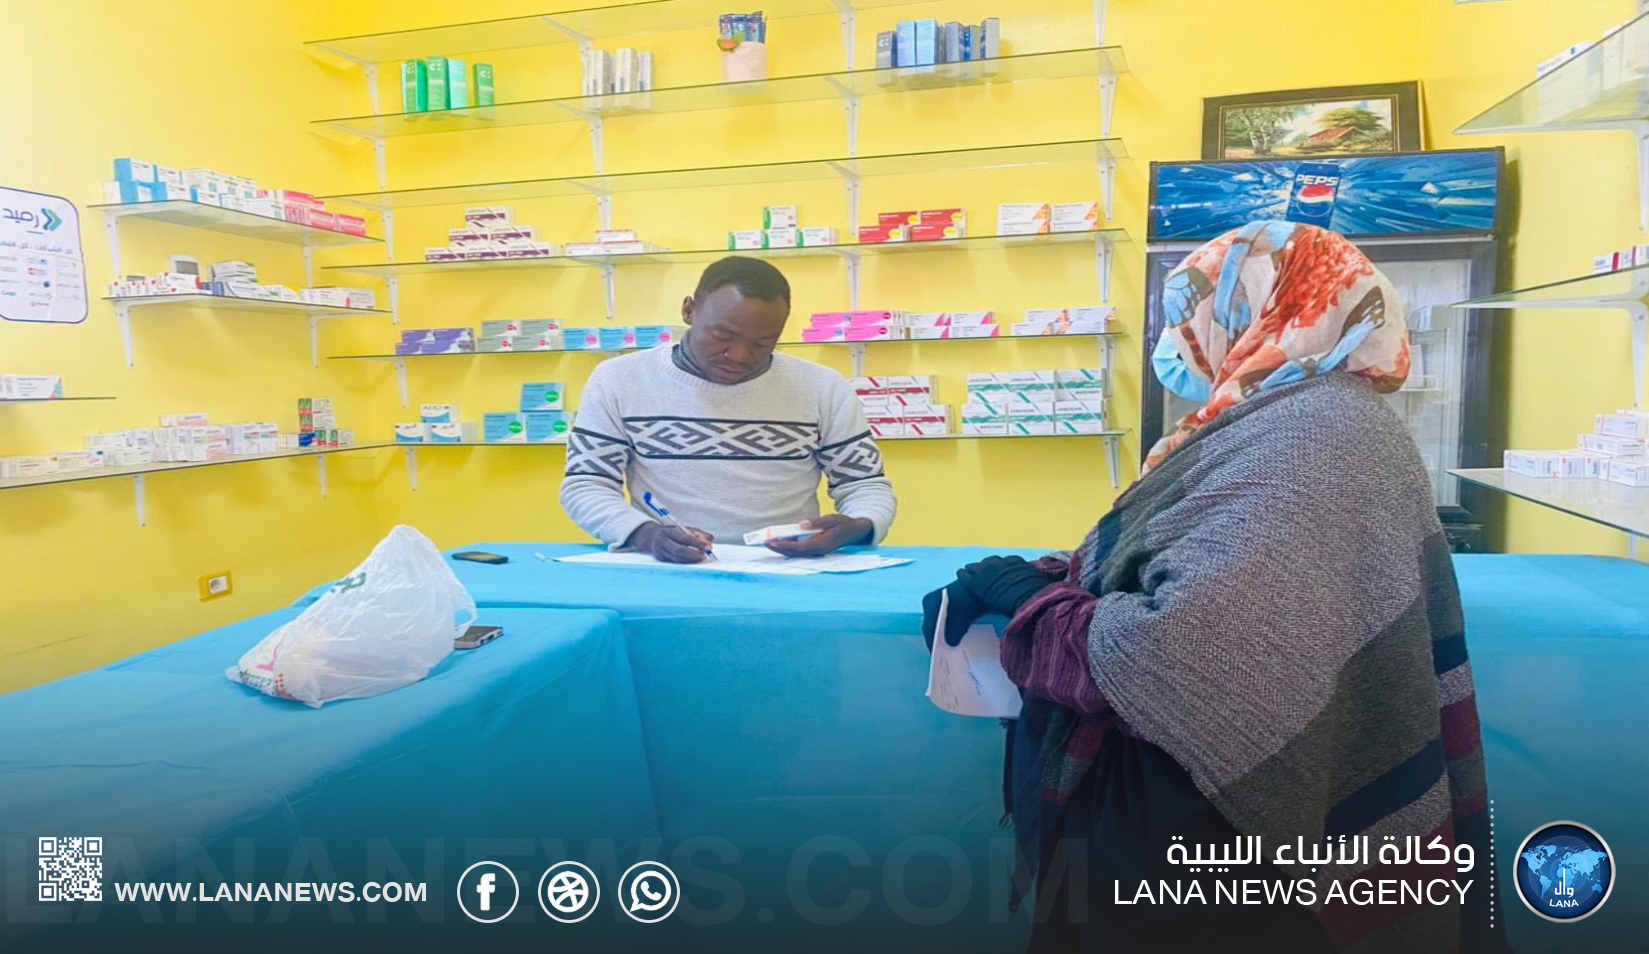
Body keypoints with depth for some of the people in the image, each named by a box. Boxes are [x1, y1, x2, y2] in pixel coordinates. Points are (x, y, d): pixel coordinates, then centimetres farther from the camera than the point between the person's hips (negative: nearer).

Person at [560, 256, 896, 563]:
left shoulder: (824, 389, 1)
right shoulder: (617, 381, 1)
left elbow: (868, 486, 6)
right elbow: (584, 486, 1)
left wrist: (857, 528, -18)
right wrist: (645, 533, -19)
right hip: (664, 570, 0)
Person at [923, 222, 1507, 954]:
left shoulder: (1316, 435, -23)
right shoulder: (1281, 427, 10)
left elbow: (1179, 654, -35)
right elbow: (1138, 561, 12)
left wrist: (1030, 597, -18)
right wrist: (1018, 581, -5)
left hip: (1222, 855, -9)